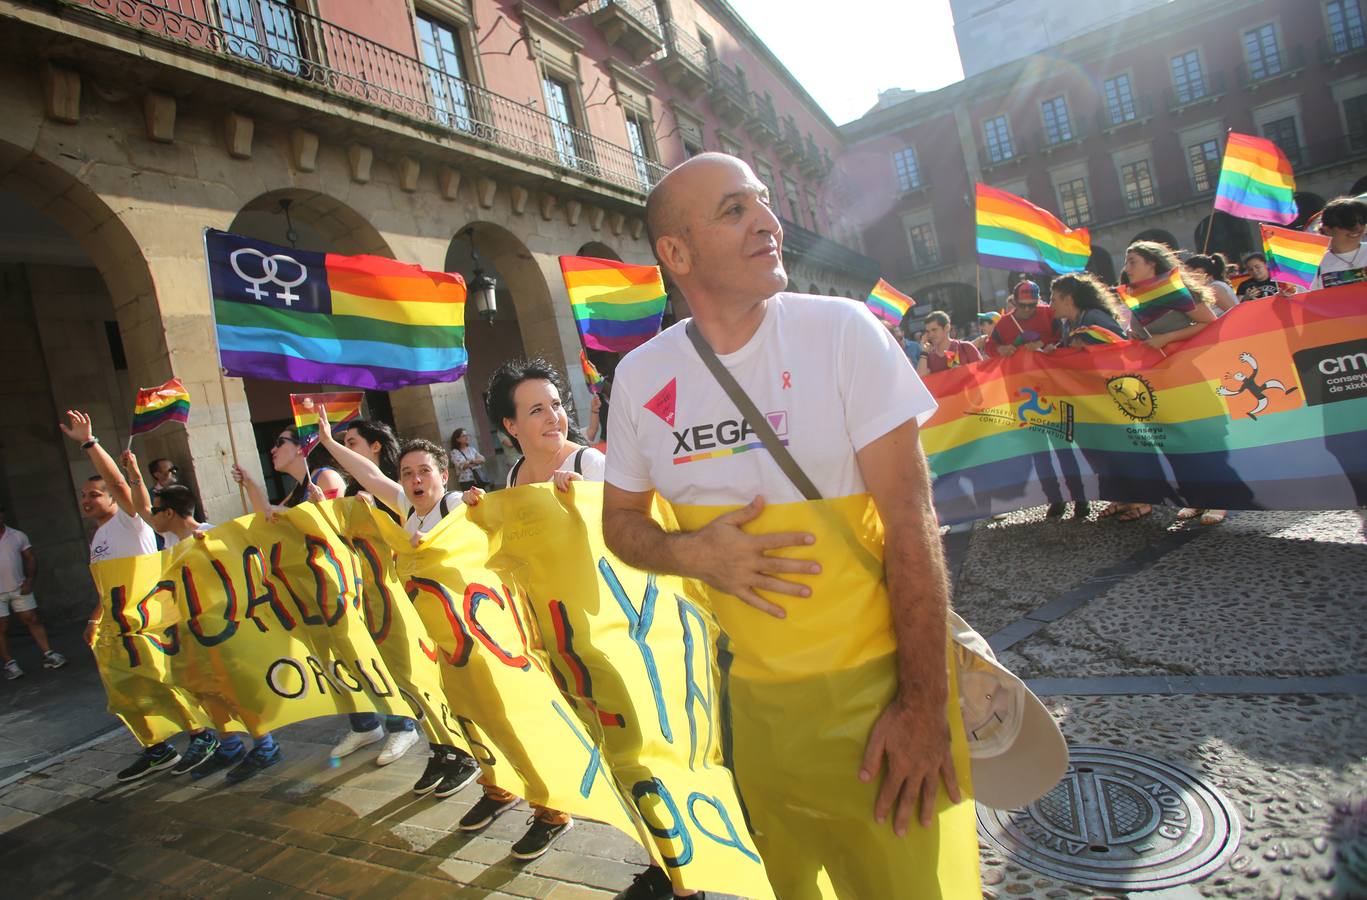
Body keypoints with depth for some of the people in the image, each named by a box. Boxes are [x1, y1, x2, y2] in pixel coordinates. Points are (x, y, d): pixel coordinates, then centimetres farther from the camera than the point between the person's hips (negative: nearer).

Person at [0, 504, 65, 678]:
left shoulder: (18, 535, 3)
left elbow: (30, 558, 6)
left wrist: (29, 580, -6)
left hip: (19, 589, 1)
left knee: (32, 620, 3)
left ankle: (48, 655, 5)